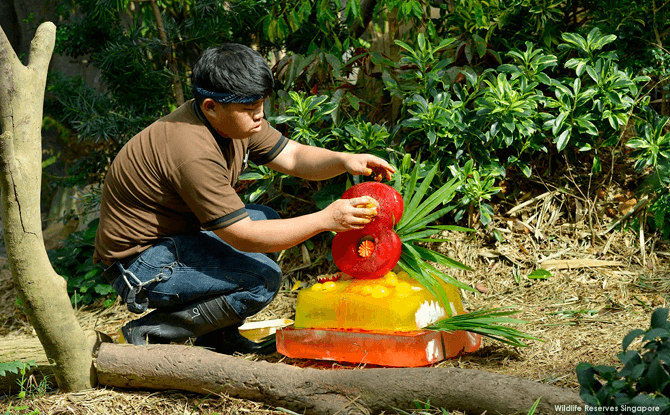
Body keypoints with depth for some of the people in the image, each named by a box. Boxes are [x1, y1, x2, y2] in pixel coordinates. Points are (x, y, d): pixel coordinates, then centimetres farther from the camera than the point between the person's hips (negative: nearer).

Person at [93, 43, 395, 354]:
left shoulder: (236, 120, -2)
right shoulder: (193, 153, -30)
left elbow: (293, 157, 5)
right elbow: (242, 236, -27)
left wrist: (344, 161, -15)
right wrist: (325, 220, -27)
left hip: (174, 238, 10)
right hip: (138, 264, -10)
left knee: (265, 219, 11)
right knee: (262, 279, -18)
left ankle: (217, 337, 12)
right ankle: (150, 333, -8)